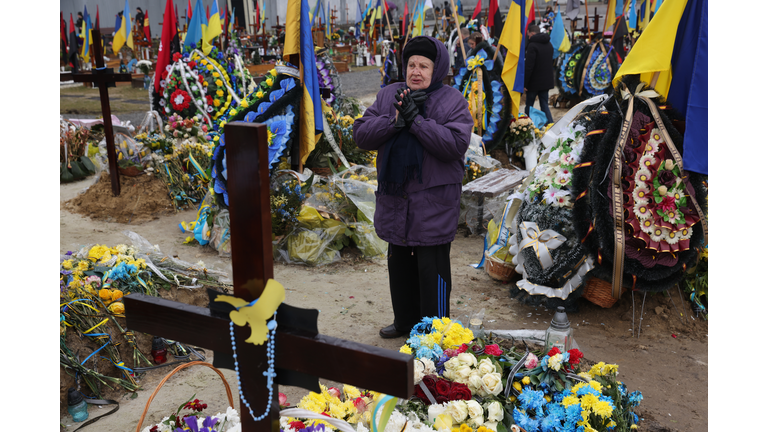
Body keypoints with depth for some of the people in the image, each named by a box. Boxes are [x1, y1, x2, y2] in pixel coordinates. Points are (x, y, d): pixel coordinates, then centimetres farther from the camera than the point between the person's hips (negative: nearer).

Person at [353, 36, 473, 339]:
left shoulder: (452, 101, -4)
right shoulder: (388, 95, 8)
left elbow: (456, 144, -19)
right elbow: (361, 135, -1)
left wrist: (415, 119, -21)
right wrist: (394, 119, -16)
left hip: (433, 202, -5)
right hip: (394, 197, 5)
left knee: (431, 268, -1)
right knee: (399, 263, 18)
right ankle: (405, 321, 37)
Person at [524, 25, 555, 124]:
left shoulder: (532, 45, -16)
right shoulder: (549, 44, 11)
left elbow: (529, 66, -20)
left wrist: (524, 83, -16)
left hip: (534, 82, -7)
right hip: (546, 81, 7)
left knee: (529, 105, 6)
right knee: (544, 104, 9)